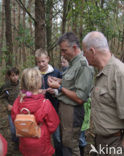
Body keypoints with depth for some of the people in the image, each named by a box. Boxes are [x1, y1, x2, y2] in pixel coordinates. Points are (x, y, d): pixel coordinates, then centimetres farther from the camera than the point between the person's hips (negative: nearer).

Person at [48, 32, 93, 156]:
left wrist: (59, 87, -17)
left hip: (72, 110, -9)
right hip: (63, 107, 9)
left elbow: (80, 98, -23)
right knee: (64, 141, 22)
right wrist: (60, 81, 5)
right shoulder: (73, 63, 8)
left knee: (70, 146, 7)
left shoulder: (83, 66, -21)